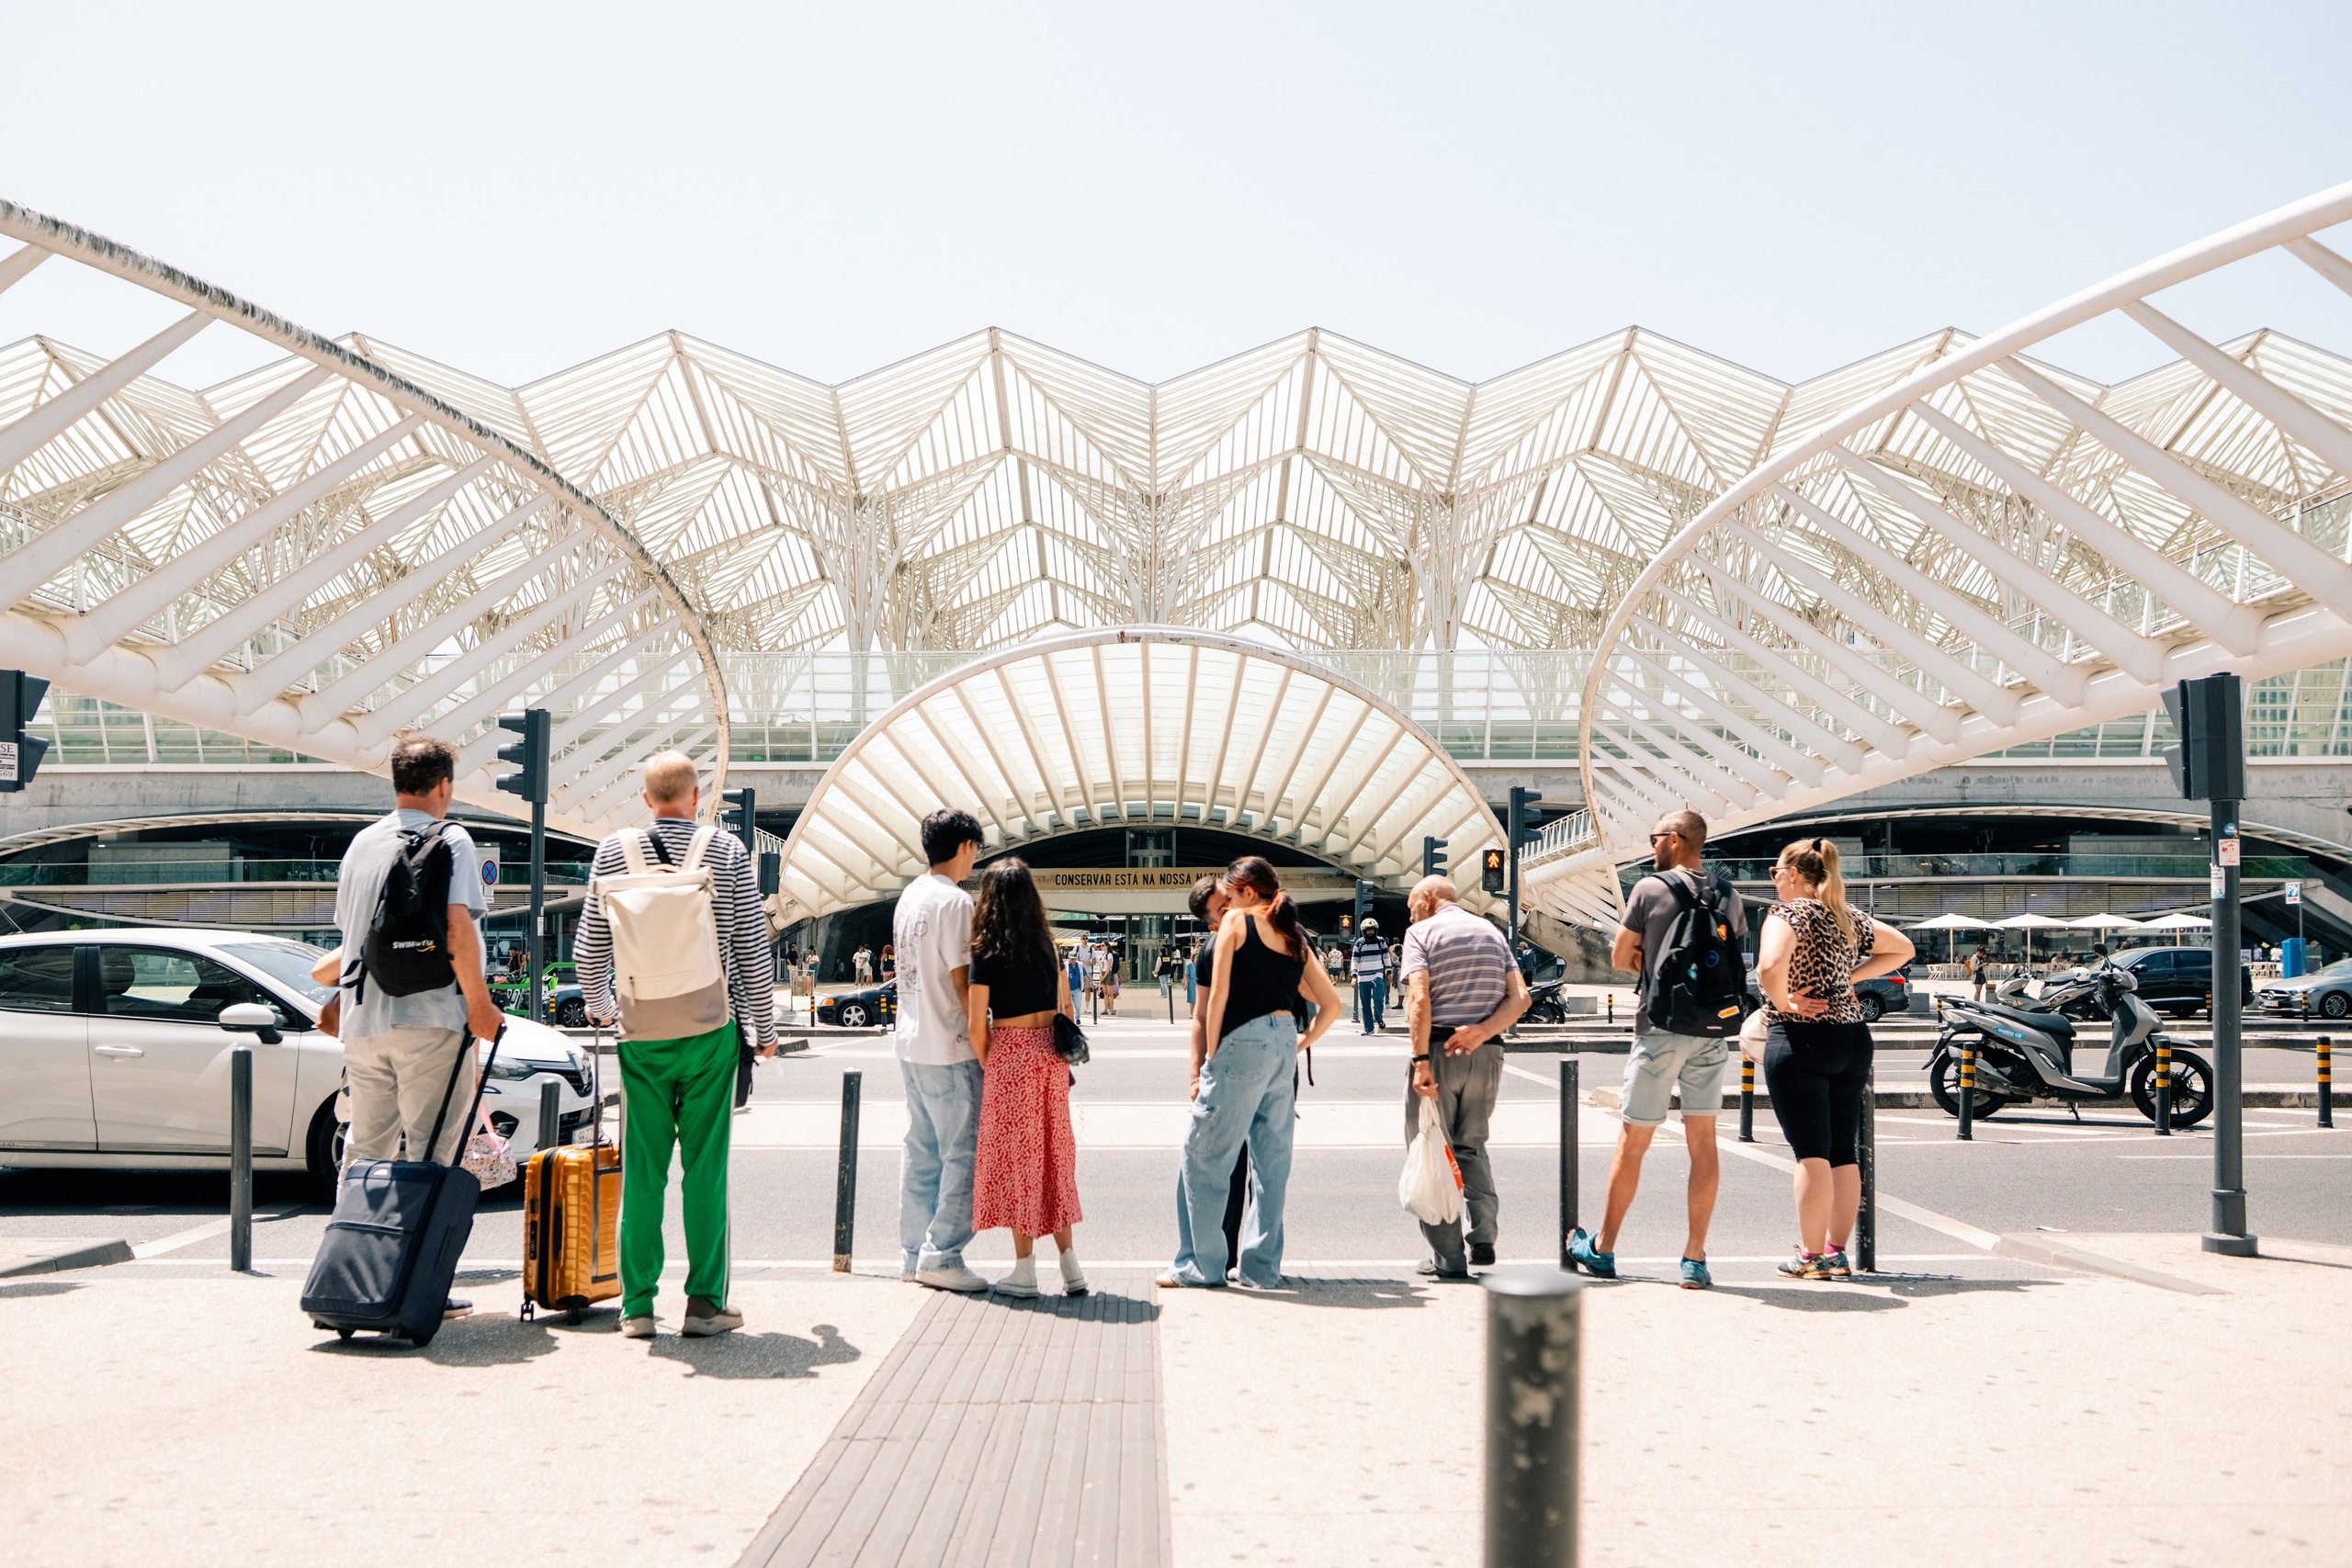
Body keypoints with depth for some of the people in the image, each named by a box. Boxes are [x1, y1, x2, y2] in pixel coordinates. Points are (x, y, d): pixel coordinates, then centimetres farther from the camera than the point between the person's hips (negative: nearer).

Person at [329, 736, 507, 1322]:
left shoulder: (362, 842, 16)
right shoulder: (450, 839, -5)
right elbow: (457, 926, -18)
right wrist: (480, 1004, -11)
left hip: (362, 1019, 6)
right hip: (428, 1016, -6)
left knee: (365, 1152, 13)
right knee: (433, 1157, -2)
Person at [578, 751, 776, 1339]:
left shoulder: (614, 850, 3)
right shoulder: (727, 851, -1)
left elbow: (588, 947, 8)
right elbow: (753, 948, -1)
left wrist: (599, 1004, 28)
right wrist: (764, 1027, 10)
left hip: (641, 1031, 1)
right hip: (711, 1028, -1)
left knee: (641, 1168, 6)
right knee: (706, 1166, 3)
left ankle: (637, 1305, 9)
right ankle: (706, 1301, 5)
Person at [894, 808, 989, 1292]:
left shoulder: (908, 898, 12)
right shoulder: (955, 901, -15)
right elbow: (962, 981, -18)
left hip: (912, 1045, 9)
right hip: (950, 1049, -9)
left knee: (921, 1152, 13)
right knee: (963, 1152, -2)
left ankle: (913, 1255, 18)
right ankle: (941, 1256, -1)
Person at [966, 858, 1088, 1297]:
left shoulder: (988, 953, -10)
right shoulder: (1047, 945, 6)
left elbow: (976, 1024, -10)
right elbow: (1066, 1008, 11)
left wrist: (986, 1065, 5)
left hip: (1010, 1053, -5)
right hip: (1050, 1054, 5)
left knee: (1015, 1155, 3)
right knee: (1053, 1154, 12)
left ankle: (1025, 1269, 7)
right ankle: (1069, 1264, 14)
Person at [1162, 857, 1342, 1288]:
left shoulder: (1236, 921, 0)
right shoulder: (1295, 937, 15)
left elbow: (1219, 994, -6)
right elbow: (1331, 1004, 14)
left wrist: (1210, 1056, -1)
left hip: (1244, 1041, -7)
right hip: (1284, 1042, 7)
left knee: (1204, 1151, 3)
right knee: (1271, 1156, 11)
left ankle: (1201, 1265, 5)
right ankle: (1262, 1266, 14)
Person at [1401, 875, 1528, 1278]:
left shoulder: (1422, 932, -2)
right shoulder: (1492, 932, 15)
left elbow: (1419, 998, -16)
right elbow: (1519, 997, 4)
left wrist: (1421, 1060, -18)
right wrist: (1481, 1031, -8)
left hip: (1439, 1050, -5)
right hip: (1488, 1052, 5)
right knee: (1471, 1145, 19)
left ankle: (1448, 1258, 2)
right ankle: (1483, 1237, 3)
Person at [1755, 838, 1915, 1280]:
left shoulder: (1788, 912, -10)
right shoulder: (1849, 916, 12)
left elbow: (1771, 966, -28)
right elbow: (1903, 948, 23)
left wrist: (1783, 1003, -11)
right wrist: (1848, 977, 15)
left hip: (1800, 1041, -7)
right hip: (1853, 1036, 7)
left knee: (1811, 1154, -4)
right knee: (1843, 1152, 10)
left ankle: (1811, 1256, 0)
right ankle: (1837, 1252, 15)